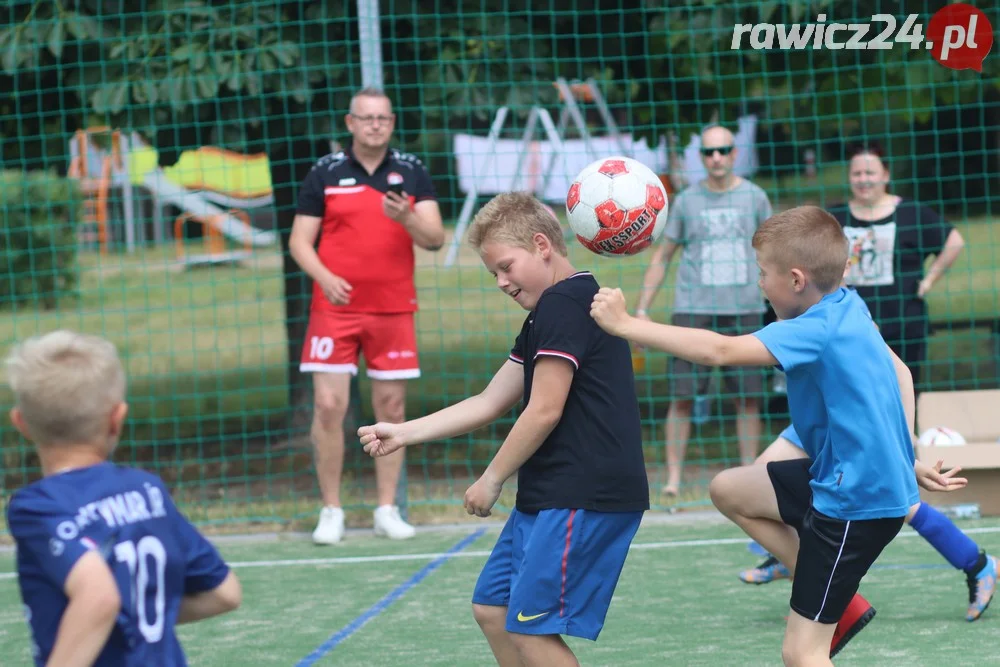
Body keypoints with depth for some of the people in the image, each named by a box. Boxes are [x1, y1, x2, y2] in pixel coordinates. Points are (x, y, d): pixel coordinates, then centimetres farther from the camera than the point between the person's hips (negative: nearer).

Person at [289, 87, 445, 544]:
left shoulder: (412, 172, 5)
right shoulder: (325, 173, 3)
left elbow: (435, 239, -3)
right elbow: (299, 240, 3)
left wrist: (406, 219, -23)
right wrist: (324, 277, -15)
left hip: (393, 310, 1)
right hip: (335, 309, -1)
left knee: (391, 408, 3)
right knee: (329, 406, -7)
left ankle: (387, 510, 12)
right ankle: (331, 511, 2)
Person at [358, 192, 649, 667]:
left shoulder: (564, 303, -14)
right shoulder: (549, 313, 20)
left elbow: (544, 411, -17)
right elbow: (490, 403, 21)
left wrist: (492, 479, -6)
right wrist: (403, 433, 16)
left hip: (585, 498, -11)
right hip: (551, 495, 11)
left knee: (530, 627, -10)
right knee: (492, 607, 13)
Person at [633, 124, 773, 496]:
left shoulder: (754, 198, 6)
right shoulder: (686, 201, 5)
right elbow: (662, 257, 10)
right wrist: (641, 309, 5)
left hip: (744, 311, 1)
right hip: (692, 310, -1)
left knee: (748, 397, 2)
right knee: (682, 396, -4)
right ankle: (673, 477, 0)